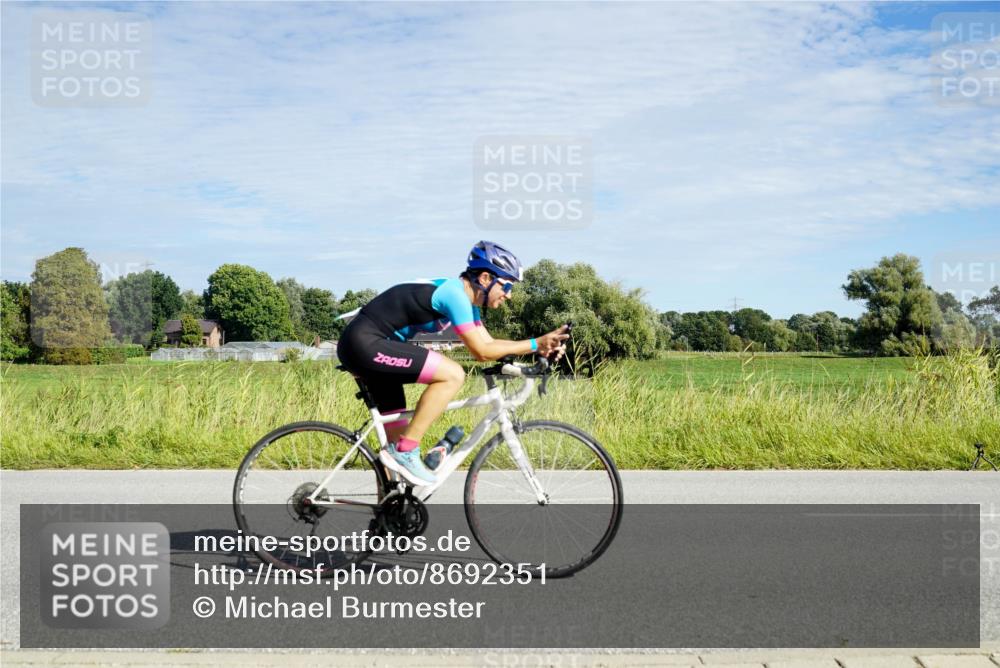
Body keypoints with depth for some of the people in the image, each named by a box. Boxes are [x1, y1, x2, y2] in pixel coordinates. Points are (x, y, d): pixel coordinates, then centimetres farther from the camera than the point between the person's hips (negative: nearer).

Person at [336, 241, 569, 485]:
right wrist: (535, 344, -15)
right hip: (365, 343, -10)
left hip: (361, 345, 10)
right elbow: (481, 351, -17)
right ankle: (405, 450, -14)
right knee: (453, 375, -19)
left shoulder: (464, 298, 13)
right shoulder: (455, 294, -17)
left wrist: (540, 348, 2)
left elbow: (488, 343, 13)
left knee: (397, 435, 11)